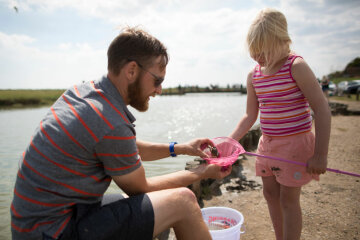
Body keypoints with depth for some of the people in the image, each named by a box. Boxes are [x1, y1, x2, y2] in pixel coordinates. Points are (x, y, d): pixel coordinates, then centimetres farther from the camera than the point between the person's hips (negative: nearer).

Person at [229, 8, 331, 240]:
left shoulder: (296, 66, -15)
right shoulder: (254, 75, 3)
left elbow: (322, 109, -17)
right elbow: (250, 115, 9)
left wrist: (320, 154, -20)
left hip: (295, 142, -7)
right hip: (267, 143, 7)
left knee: (288, 198, 2)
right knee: (270, 193, 16)